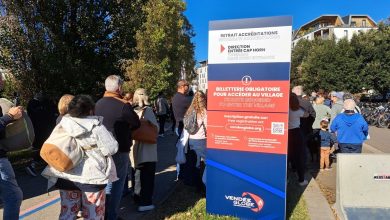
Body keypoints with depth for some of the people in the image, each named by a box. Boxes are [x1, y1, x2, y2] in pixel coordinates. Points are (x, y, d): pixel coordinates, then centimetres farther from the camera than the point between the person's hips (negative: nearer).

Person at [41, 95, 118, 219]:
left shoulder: (61, 126, -2)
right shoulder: (96, 127, -15)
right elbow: (111, 149, -14)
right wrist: (106, 134, 2)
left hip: (66, 176, 4)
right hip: (92, 176, -4)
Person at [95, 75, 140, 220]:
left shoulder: (98, 104, 2)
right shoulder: (123, 105, -19)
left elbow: (101, 123, 12)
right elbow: (136, 124, -8)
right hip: (120, 150, -7)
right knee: (117, 183, 6)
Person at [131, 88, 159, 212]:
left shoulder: (133, 110, 4)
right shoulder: (147, 110, -12)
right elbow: (155, 127, -14)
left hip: (136, 146, 6)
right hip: (147, 147, -6)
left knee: (139, 173, 19)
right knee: (148, 175, 0)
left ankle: (138, 198, 31)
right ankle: (145, 202, 2)